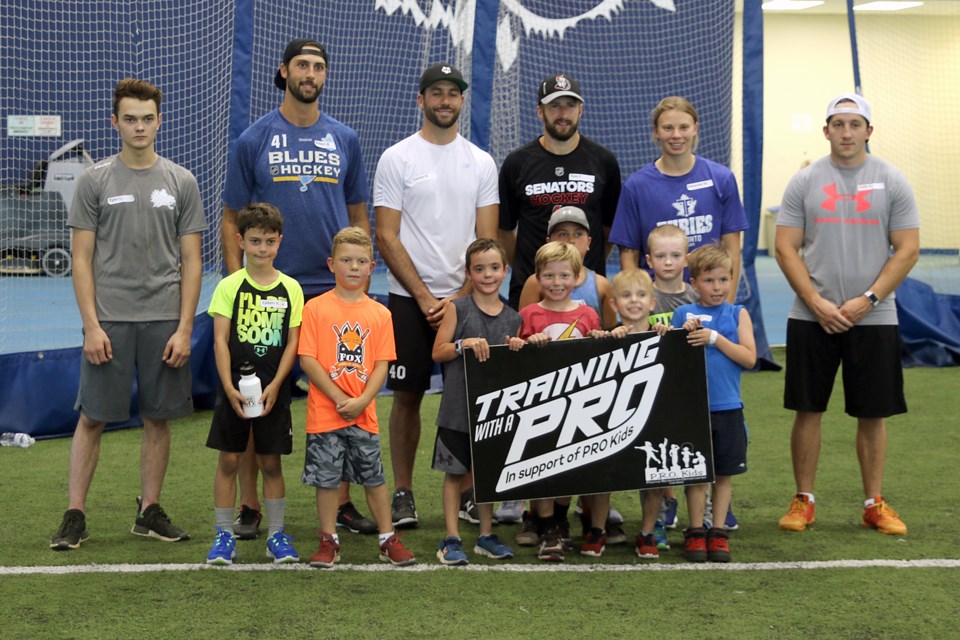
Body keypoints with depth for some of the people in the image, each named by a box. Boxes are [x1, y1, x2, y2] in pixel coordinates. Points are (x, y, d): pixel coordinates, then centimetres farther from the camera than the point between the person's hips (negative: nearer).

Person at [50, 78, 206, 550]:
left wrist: (184, 328, -3)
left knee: (158, 418, 7)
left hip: (164, 321, 2)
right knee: (92, 417, 1)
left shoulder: (180, 182, 6)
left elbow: (191, 260, 5)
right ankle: (75, 515, 8)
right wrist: (91, 325, -9)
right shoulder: (95, 181, 2)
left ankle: (149, 512, 19)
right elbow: (82, 258, 0)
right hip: (108, 320, -1)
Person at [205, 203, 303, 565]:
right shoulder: (230, 286, -2)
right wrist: (229, 388, -13)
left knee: (271, 463, 7)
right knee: (229, 460, 3)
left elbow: (293, 342, 1)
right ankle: (224, 535, 12)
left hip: (273, 390, 1)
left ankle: (277, 535, 17)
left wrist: (275, 385, -9)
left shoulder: (290, 289, 2)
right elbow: (220, 339, -5)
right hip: (234, 388, -1)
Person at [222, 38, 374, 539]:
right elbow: (231, 219, 3)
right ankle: (250, 506, 11)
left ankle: (340, 502, 17)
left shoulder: (344, 139, 9)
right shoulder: (254, 140, 2)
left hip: (336, 291, 2)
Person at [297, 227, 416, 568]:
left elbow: (382, 364, 1)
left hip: (364, 413, 2)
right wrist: (339, 398, -14)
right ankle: (329, 541, 18)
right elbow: (307, 359, -9)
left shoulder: (380, 314, 4)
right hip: (325, 412, -2)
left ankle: (388, 539, 19)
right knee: (326, 478, 5)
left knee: (374, 476, 9)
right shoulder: (316, 308, -4)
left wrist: (361, 401, -13)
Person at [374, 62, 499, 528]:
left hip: (465, 300, 2)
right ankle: (403, 493, 11)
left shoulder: (481, 162, 8)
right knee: (407, 395, 2)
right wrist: (425, 298, -11)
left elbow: (487, 241, 5)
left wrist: (460, 298, -7)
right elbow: (387, 238, -5)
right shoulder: (396, 159, -1)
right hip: (408, 298, -2)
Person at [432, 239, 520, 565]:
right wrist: (465, 344, -20)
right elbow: (437, 352, -5)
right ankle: (452, 539, 10)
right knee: (454, 473, 3)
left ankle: (486, 536, 23)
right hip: (458, 407, -3)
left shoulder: (512, 318, 7)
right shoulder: (458, 309, -3)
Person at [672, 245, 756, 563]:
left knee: (724, 473, 7)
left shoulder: (737, 314, 4)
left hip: (727, 406, 1)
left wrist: (715, 338, -15)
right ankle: (695, 532, 14)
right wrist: (685, 335, -14)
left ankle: (718, 532, 17)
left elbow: (749, 358, -6)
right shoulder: (683, 314, 3)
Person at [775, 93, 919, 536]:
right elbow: (786, 248, 0)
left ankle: (875, 504, 17)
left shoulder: (892, 182, 2)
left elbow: (907, 250, -1)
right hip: (811, 318, 0)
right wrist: (816, 303, -11)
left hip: (874, 319, 0)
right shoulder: (804, 182, 3)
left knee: (873, 413, 6)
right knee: (808, 410, 4)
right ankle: (804, 500, 15)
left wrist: (867, 300, -11)